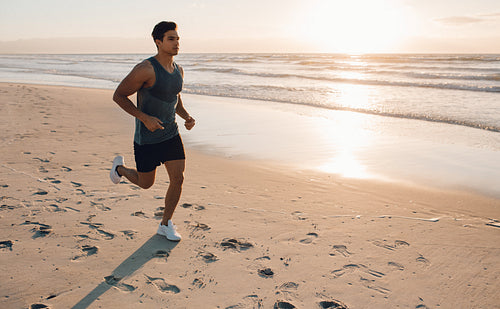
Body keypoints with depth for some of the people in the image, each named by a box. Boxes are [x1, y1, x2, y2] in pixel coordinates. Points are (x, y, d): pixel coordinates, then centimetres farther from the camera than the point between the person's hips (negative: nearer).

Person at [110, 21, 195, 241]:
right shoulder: (146, 69, -20)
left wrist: (186, 117, 0)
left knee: (178, 178, -3)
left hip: (171, 135, 6)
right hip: (147, 139, -5)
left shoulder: (178, 71, 4)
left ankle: (166, 224, 16)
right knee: (145, 183, 11)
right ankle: (120, 168, 44)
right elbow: (118, 95, -15)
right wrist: (145, 118, -23)